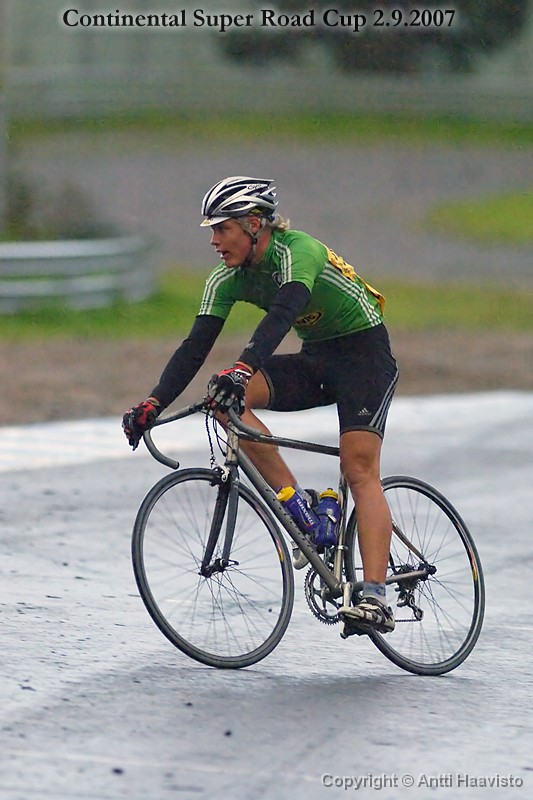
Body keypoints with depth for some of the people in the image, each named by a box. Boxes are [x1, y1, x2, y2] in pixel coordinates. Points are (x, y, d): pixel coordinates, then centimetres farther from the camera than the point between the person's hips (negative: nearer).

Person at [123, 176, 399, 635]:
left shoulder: (297, 251, -25)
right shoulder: (228, 279, -5)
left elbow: (283, 313, -43)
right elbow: (196, 346, -10)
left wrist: (242, 369, -59)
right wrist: (154, 405, -23)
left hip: (365, 352, -7)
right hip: (315, 359, 7)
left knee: (360, 468, -21)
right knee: (228, 399, -17)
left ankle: (376, 600, -28)